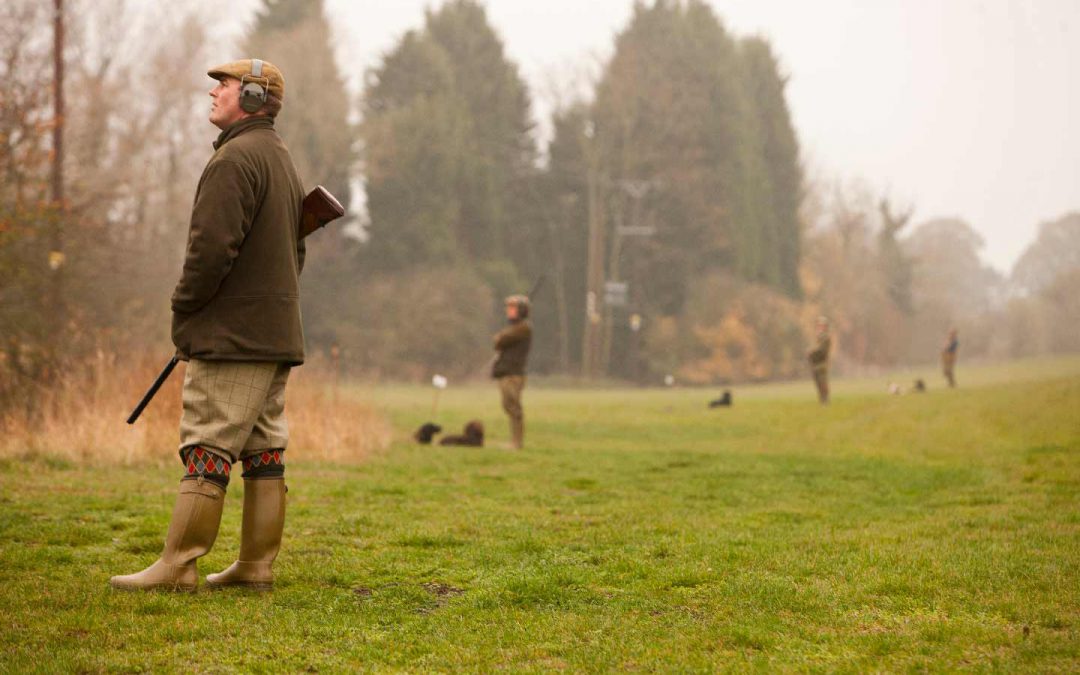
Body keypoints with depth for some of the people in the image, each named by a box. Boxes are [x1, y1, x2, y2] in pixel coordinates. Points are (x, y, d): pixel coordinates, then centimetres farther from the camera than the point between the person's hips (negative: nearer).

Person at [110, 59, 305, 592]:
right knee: (264, 453, 9)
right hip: (277, 334, 10)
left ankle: (176, 567, -7)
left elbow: (212, 247, -20)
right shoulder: (283, 160, 19)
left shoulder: (235, 159, -13)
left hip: (231, 337, -10)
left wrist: (184, 309, -7)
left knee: (206, 452, -8)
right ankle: (256, 566, 12)